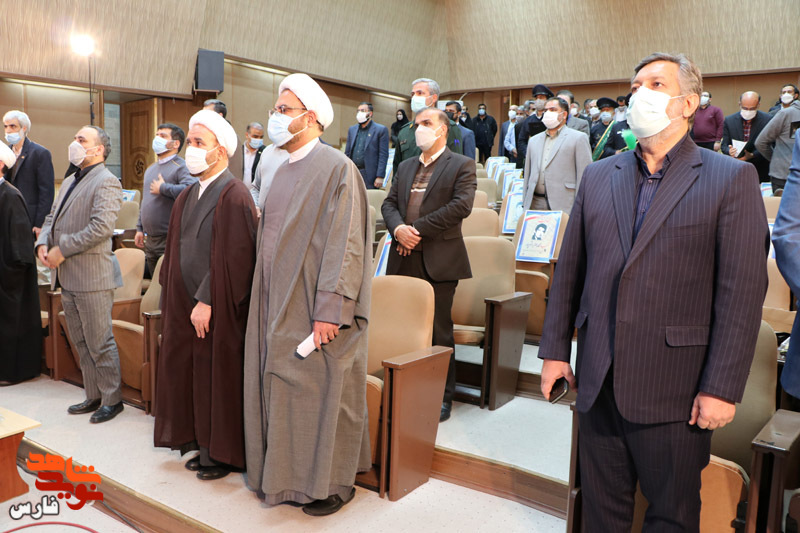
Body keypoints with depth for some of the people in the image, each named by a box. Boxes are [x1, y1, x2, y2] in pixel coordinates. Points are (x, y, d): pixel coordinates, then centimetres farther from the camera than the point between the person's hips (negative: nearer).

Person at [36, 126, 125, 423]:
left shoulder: (106, 182, -11)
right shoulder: (69, 182, 18)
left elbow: (101, 227, -23)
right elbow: (52, 218, 21)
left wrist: (62, 250, -18)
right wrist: (43, 243, 1)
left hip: (92, 277, -9)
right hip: (67, 278, 9)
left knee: (100, 344, 0)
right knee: (81, 343, 16)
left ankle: (112, 399, 14)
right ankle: (93, 396, 28)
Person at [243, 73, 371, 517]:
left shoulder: (336, 168, -12)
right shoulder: (283, 172, 14)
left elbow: (345, 243, -18)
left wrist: (329, 311, -22)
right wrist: (267, 301, 14)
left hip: (314, 309, -8)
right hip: (279, 306, 8)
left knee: (321, 390, 2)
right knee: (280, 387, 14)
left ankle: (332, 480, 20)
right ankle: (286, 472, 31)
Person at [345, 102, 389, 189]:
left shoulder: (381, 130, 0)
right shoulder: (352, 129, 16)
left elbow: (383, 155, -6)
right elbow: (347, 153, 16)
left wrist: (380, 177, -13)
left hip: (369, 175, -4)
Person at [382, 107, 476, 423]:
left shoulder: (461, 166, 1)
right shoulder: (405, 168, 19)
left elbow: (462, 205, -13)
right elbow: (389, 203, 13)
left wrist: (418, 229, -14)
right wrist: (398, 228, -10)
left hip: (439, 261, -5)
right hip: (404, 260, 5)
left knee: (439, 332, 1)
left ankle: (443, 397, 14)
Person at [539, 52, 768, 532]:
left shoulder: (732, 178, -4)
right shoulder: (598, 176, 8)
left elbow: (743, 290, -9)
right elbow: (570, 270, 9)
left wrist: (722, 387, -12)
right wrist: (555, 349, 8)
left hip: (674, 389, -3)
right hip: (598, 381, 4)